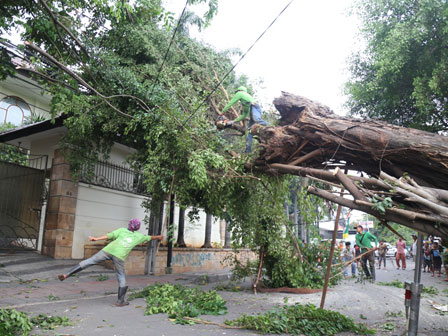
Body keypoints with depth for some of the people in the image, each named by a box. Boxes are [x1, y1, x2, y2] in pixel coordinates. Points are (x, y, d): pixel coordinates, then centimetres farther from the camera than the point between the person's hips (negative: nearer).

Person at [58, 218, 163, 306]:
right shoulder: (139, 236, 19)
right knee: (122, 278, 13)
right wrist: (158, 237, 55)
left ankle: (66, 275, 4)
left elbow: (110, 235, 3)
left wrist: (97, 239, -3)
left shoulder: (122, 230, 18)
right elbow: (150, 238, 36)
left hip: (108, 250, 2)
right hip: (119, 257, -1)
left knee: (88, 262, 9)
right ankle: (120, 301, 20)